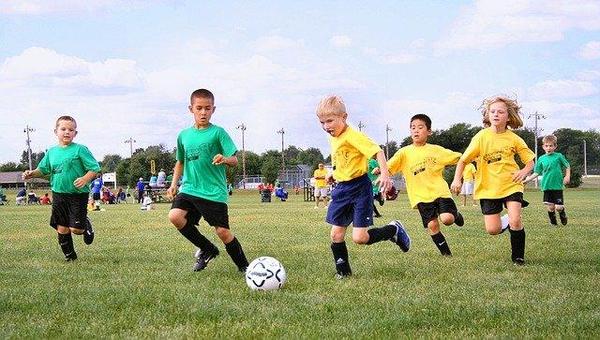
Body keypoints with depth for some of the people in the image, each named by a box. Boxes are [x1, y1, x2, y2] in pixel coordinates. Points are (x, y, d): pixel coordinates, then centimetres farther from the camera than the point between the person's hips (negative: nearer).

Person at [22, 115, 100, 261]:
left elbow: (95, 169, -8)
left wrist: (85, 179, -25)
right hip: (58, 194, 4)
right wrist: (32, 173, 0)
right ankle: (69, 255, 22)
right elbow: (43, 169, 20)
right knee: (62, 228, 5)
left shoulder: (80, 150, -7)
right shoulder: (52, 152, 8)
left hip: (78, 194, -4)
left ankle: (86, 225, 28)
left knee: (76, 228, -7)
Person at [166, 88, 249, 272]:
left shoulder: (218, 132, -4)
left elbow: (234, 160, -9)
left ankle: (244, 267, 17)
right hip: (189, 189, 4)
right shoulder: (184, 135, 11)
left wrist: (224, 159, -31)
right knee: (175, 216, -19)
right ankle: (207, 249, 2)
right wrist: (174, 183, 14)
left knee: (222, 231, -6)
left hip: (214, 193, -4)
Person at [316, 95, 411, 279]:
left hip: (359, 188, -8)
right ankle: (343, 271, 17)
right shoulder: (333, 139, 10)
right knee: (336, 234, 3)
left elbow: (377, 151, -27)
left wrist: (384, 174, -39)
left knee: (359, 237, -11)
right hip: (341, 189, 8)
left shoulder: (352, 136, -18)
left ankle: (394, 230, 13)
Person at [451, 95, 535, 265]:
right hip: (488, 188, 0)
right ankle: (506, 222, 32)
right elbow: (463, 160, -3)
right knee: (493, 230, -4)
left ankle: (518, 257, 4)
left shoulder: (514, 139, -3)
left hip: (511, 185, 0)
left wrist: (524, 171, -14)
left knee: (515, 221, -18)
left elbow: (530, 160, 7)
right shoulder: (482, 137, -7)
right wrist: (457, 179, -16)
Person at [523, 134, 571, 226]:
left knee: (558, 207, -5)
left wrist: (567, 176, -6)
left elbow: (567, 166, 9)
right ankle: (553, 222, 21)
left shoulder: (559, 156, 1)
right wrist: (527, 180, 1)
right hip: (547, 186, 2)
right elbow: (537, 173, 10)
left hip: (557, 186, -2)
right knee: (550, 207, -1)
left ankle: (563, 216, 28)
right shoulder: (541, 159, 7)